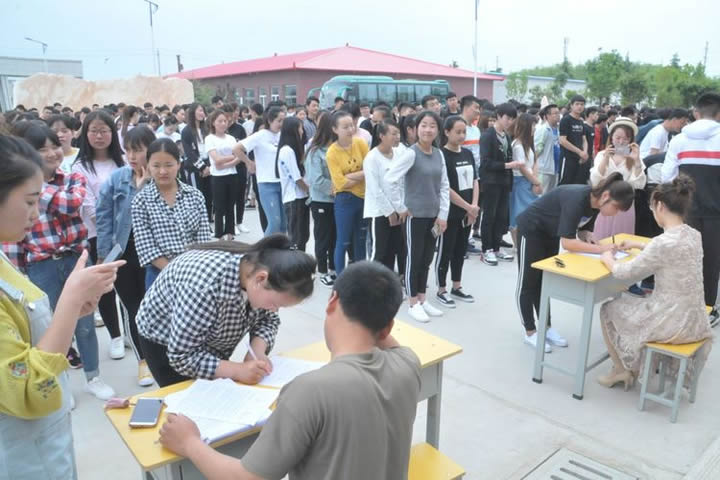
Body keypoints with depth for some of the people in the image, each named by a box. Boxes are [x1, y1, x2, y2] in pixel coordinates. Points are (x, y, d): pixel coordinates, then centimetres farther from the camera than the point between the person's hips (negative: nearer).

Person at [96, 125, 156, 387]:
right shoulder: (115, 179, -3)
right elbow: (104, 218, -1)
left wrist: (143, 186, -19)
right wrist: (104, 255, -5)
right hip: (122, 254, 2)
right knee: (133, 308, 13)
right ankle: (143, 360, 30)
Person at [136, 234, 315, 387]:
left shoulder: (260, 265, -22)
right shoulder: (204, 286, -42)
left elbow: (268, 320, -7)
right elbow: (183, 357, -32)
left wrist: (257, 350, -24)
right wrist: (237, 370, -38)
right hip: (164, 342, -5)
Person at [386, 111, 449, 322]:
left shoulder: (439, 154, 7)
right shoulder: (410, 154, -14)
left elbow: (444, 186, 9)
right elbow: (390, 178, -23)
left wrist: (443, 214, 2)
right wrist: (400, 207, -18)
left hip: (433, 215, 6)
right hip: (415, 216, -6)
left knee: (427, 259, 14)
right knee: (414, 258, 4)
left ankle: (422, 300, 28)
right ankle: (413, 304, 16)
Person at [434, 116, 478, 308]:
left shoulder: (467, 154, 9)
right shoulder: (442, 155, -13)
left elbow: (474, 181, 11)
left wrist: (474, 207, -3)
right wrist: (468, 207, -13)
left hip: (467, 213, 7)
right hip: (450, 213, -7)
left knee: (460, 251, 15)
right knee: (445, 252, 3)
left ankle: (457, 287, 27)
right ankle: (441, 291, 15)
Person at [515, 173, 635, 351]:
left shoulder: (594, 202, -10)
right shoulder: (577, 199, -35)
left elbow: (582, 229, 2)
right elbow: (567, 242, -37)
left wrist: (589, 237, -19)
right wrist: (600, 249, -37)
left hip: (550, 233, 9)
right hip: (531, 229, -9)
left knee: (544, 282, 16)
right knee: (528, 283, 2)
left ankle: (546, 327, 27)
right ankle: (530, 333, 12)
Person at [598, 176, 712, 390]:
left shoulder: (663, 241, -25)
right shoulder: (694, 236, 0)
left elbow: (624, 272, -14)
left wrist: (607, 259, 6)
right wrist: (638, 245, 28)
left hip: (673, 323, -8)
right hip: (694, 319, 8)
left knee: (609, 310, 16)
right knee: (633, 304, 31)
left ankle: (621, 370, 29)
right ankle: (631, 368, 38)